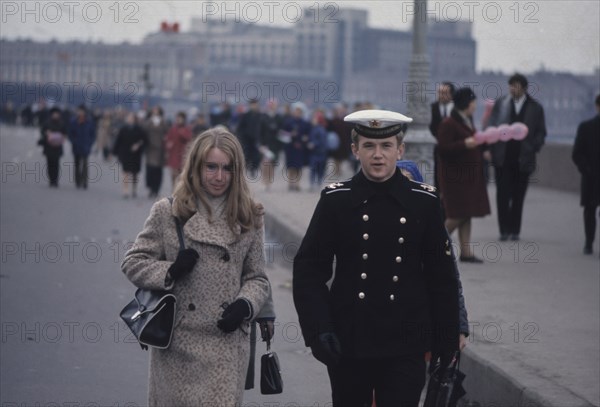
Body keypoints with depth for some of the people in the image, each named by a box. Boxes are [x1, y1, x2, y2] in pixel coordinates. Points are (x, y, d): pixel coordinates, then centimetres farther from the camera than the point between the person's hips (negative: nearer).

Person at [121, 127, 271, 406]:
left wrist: (245, 305, -10)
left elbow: (257, 278, 10)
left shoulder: (249, 218, 7)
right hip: (178, 344, 0)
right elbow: (133, 262, 5)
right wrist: (169, 271, -13)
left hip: (227, 346, 0)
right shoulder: (168, 212, 2)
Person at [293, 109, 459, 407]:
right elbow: (308, 270, 0)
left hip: (405, 348, -1)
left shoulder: (424, 201, 0)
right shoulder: (335, 200, -1)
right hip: (347, 345, 1)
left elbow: (442, 278, 5)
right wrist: (318, 330, -11)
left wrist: (446, 343, 4)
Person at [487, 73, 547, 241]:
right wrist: (491, 149, -6)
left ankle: (514, 230, 12)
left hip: (523, 159, 0)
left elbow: (541, 132, 8)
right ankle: (504, 230, 2)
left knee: (518, 196, 5)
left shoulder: (535, 108, 3)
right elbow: (491, 128, 6)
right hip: (502, 158, 0)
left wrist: (532, 149, -5)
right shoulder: (500, 104, 5)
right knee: (502, 195, -3)